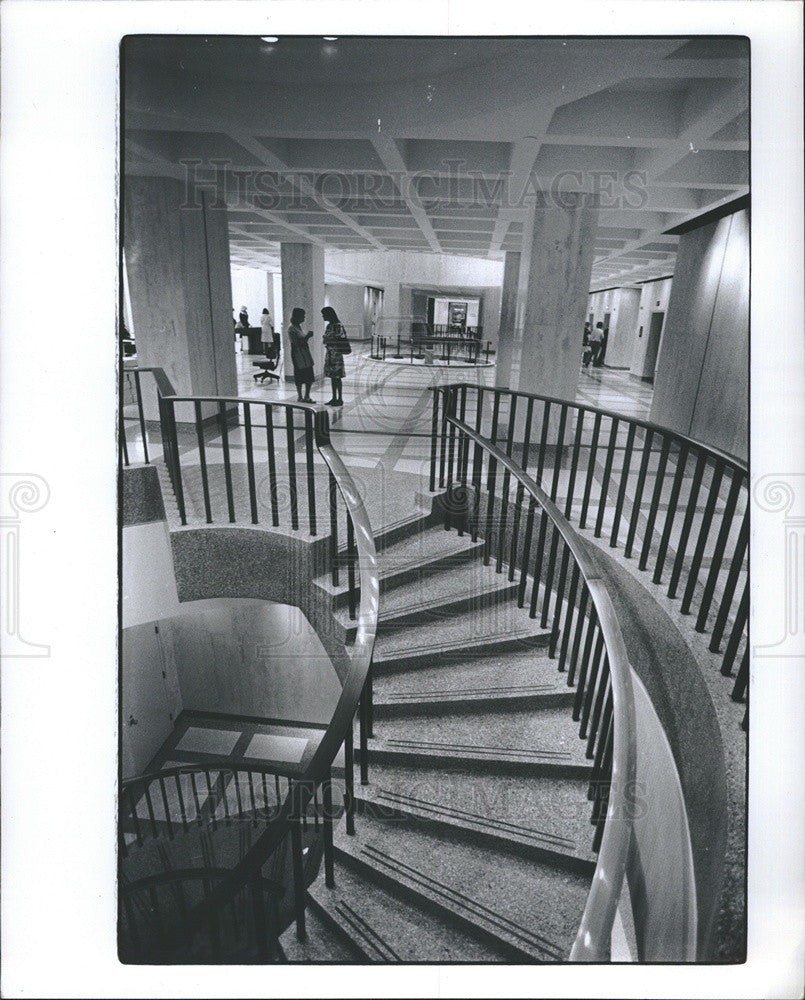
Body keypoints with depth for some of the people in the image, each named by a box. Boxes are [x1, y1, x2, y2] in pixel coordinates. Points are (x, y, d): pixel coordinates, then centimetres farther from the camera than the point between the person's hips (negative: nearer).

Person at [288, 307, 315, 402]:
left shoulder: (298, 326, 14)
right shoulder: (291, 328, -13)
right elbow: (296, 343, -18)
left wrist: (308, 336, 4)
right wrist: (307, 336, -17)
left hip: (305, 353, 9)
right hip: (298, 354, -9)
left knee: (309, 378, 8)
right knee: (299, 378, 1)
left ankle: (307, 397, 18)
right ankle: (300, 397, 13)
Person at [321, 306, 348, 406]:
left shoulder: (337, 326, -14)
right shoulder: (329, 325, 13)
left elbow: (338, 342, -16)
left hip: (336, 354, -9)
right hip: (330, 353, 9)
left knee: (336, 377, -4)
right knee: (332, 377, 11)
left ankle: (340, 399, 2)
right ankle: (334, 398, 18)